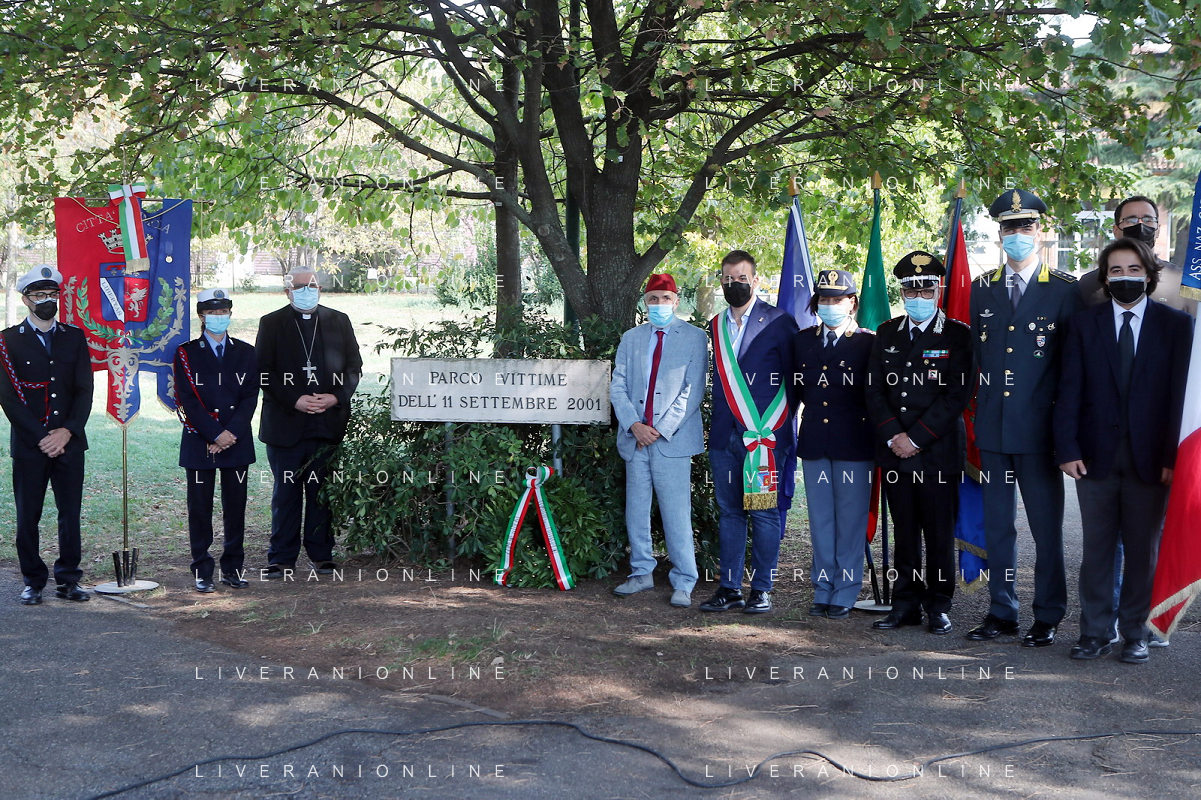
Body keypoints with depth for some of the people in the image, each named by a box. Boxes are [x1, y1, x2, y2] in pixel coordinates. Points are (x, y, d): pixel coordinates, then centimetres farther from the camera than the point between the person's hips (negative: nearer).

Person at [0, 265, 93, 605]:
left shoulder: (74, 337, 10)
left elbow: (85, 389, 4)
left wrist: (68, 431, -10)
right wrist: (41, 437, -11)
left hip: (69, 442, 2)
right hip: (28, 445, -2)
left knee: (71, 513, 4)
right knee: (28, 516, 3)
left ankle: (67, 580, 14)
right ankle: (33, 582, 15)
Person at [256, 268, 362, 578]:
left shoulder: (339, 321, 11)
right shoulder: (271, 323, 5)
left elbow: (354, 365, 9)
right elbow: (263, 372, -1)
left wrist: (336, 397, -8)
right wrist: (295, 400, -13)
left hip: (329, 422, 1)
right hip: (285, 422, -1)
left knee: (322, 491, 5)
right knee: (286, 491, 3)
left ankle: (321, 553, 15)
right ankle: (282, 558, 10)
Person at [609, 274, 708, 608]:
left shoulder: (694, 338, 2)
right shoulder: (631, 338, 13)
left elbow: (692, 391, -4)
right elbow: (618, 386, 8)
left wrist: (661, 429, -10)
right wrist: (634, 425, -8)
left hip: (673, 440, -4)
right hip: (635, 438, 4)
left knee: (676, 514, -5)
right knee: (636, 511, 9)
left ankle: (683, 583, 4)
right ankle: (642, 573, 22)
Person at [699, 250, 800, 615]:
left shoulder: (779, 322, -1)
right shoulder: (716, 326, 15)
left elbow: (794, 379, -1)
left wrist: (769, 429, -6)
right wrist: (717, 426, 13)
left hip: (765, 434, -5)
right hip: (724, 435, 5)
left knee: (764, 512, -1)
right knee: (729, 512, 8)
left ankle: (761, 590, 7)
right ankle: (730, 588, 14)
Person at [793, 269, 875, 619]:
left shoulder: (868, 342, -1)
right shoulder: (803, 340, 12)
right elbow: (797, 386, 15)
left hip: (854, 443, -4)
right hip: (814, 442, 4)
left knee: (851, 521, 1)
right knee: (820, 520, 9)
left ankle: (845, 595, 10)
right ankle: (823, 591, 18)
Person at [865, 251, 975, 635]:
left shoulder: (957, 335, 0)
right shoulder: (886, 334, 12)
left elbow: (958, 394, -8)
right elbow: (875, 390, 8)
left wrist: (916, 438, -12)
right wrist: (892, 435, -6)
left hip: (938, 450, -3)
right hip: (894, 451, 3)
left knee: (939, 532, 1)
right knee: (904, 530, 8)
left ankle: (938, 606, 12)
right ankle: (906, 603, 16)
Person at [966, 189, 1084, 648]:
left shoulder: (1065, 289, -2)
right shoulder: (983, 289, 10)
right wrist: (984, 407, 10)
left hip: (1039, 429, -4)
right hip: (993, 428, 4)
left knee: (1046, 527, 3)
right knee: (997, 525, 10)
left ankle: (1048, 617, 15)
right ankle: (1001, 613, 21)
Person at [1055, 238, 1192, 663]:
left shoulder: (1176, 325, 4)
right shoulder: (1083, 325, 7)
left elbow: (1181, 393, -1)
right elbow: (1069, 391, 2)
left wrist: (1172, 455, -8)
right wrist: (1067, 449, -7)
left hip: (1150, 459, -1)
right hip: (1096, 456, 1)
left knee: (1143, 549, 6)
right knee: (1097, 548, 5)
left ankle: (1135, 633, 18)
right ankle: (1095, 632, 15)